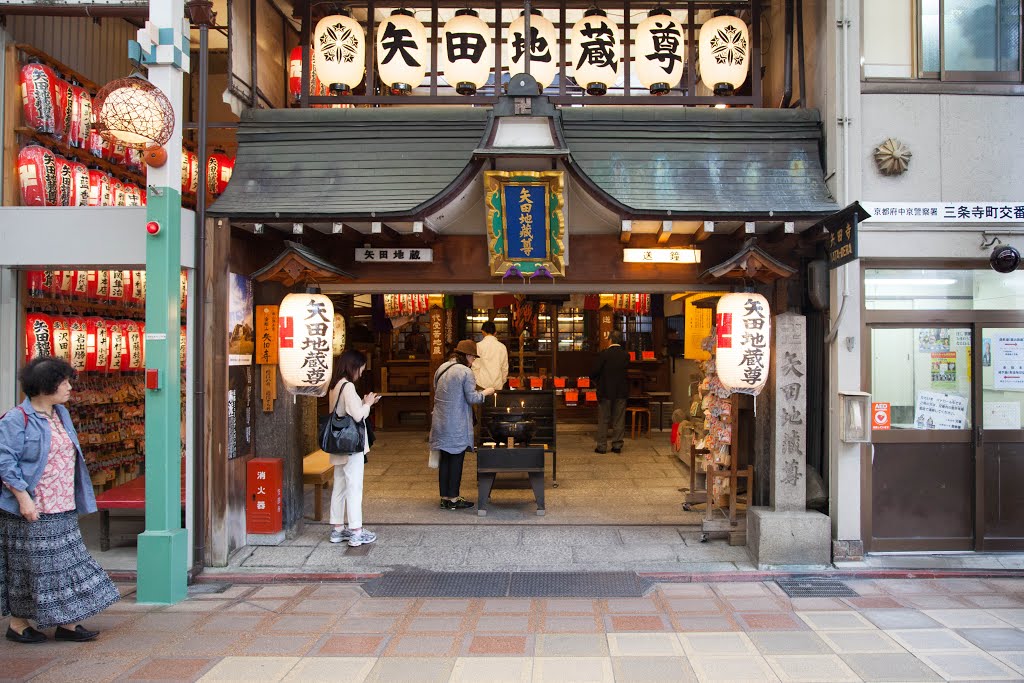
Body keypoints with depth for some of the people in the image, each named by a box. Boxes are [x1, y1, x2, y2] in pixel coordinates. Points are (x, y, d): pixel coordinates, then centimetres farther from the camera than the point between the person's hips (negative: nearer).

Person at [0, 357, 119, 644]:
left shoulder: (61, 415, 12)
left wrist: (73, 499, 18)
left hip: (63, 510, 8)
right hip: (32, 511, -8)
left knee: (67, 562, 8)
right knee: (28, 565, 4)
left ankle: (67, 623, 15)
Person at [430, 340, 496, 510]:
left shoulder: (441, 368, 10)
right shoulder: (465, 372, -13)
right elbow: (471, 398, -14)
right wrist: (485, 393, 2)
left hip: (441, 422, 7)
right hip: (457, 425, -7)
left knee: (444, 459, 12)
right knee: (456, 460, 2)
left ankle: (444, 497, 18)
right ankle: (453, 498, 7)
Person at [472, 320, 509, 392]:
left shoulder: (479, 345, -4)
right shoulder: (502, 347, 5)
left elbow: (475, 367, -4)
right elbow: (505, 368, 10)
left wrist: (475, 381, 7)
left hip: (482, 384, -3)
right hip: (498, 385, 3)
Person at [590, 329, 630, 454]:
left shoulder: (604, 354, -13)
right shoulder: (625, 355, -2)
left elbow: (594, 372, -13)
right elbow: (626, 370, 7)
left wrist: (595, 382, 7)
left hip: (606, 392, -3)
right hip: (621, 391, 3)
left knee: (603, 420, 5)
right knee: (619, 419, 10)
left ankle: (602, 446, 5)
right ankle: (617, 445, 12)